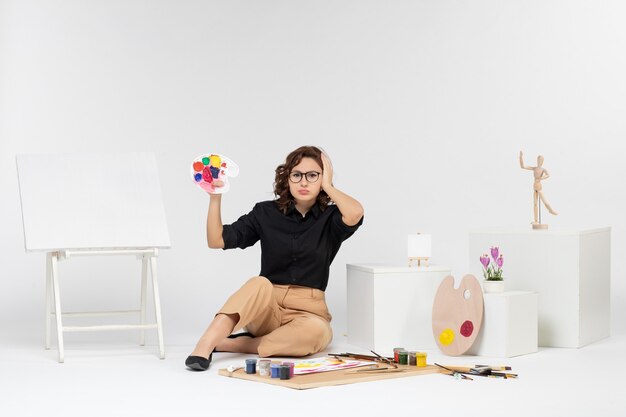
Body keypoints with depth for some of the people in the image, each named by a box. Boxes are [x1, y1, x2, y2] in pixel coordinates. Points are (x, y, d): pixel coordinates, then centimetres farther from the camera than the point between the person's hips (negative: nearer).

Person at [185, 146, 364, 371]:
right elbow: (216, 240, -2)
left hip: (307, 312, 0)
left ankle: (228, 344, -27)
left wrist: (328, 187, -9)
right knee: (260, 284, -35)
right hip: (265, 309, 0)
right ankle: (204, 346, -46)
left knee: (316, 332, -36)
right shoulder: (266, 212, 4)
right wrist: (215, 198, -14)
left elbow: (356, 213, -24)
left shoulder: (330, 218, 1)